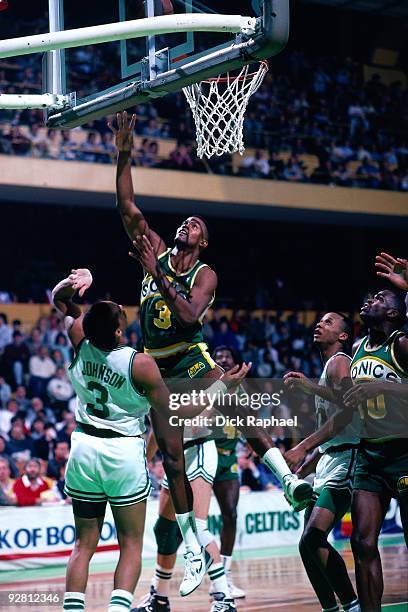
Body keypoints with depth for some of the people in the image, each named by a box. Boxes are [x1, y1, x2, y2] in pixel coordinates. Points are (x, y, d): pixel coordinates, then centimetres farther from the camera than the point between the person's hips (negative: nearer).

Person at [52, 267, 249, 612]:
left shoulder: (81, 341, -5)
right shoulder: (140, 364, -17)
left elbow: (60, 299, 14)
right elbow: (176, 413, -7)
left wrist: (74, 281, -8)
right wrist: (222, 386, -2)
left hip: (84, 446, 4)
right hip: (124, 452, -4)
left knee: (84, 544, 12)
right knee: (131, 546, 5)